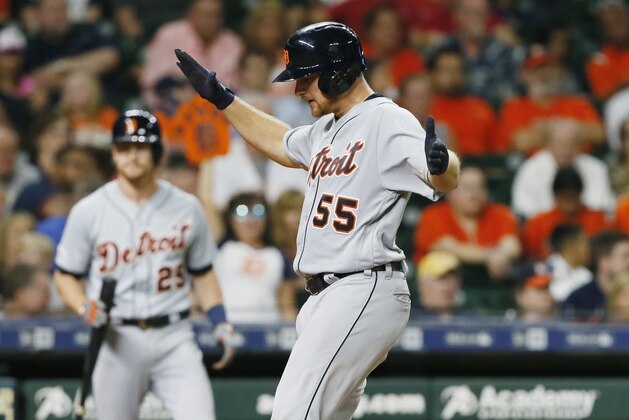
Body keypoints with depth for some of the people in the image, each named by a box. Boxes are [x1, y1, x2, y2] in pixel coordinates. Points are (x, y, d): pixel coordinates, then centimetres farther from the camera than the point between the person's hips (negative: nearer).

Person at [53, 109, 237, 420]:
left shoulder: (187, 208, 8)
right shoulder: (88, 211, 2)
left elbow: (203, 273, 16)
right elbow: (66, 276, 7)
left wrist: (220, 324, 3)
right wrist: (85, 308, -13)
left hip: (175, 339, 1)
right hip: (117, 340, -1)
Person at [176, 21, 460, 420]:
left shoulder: (388, 121, -12)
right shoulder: (328, 129, 17)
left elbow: (446, 181, -26)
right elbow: (282, 144, 38)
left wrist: (442, 163, -49)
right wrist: (221, 97, 36)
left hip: (364, 293, -10)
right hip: (326, 297, 10)